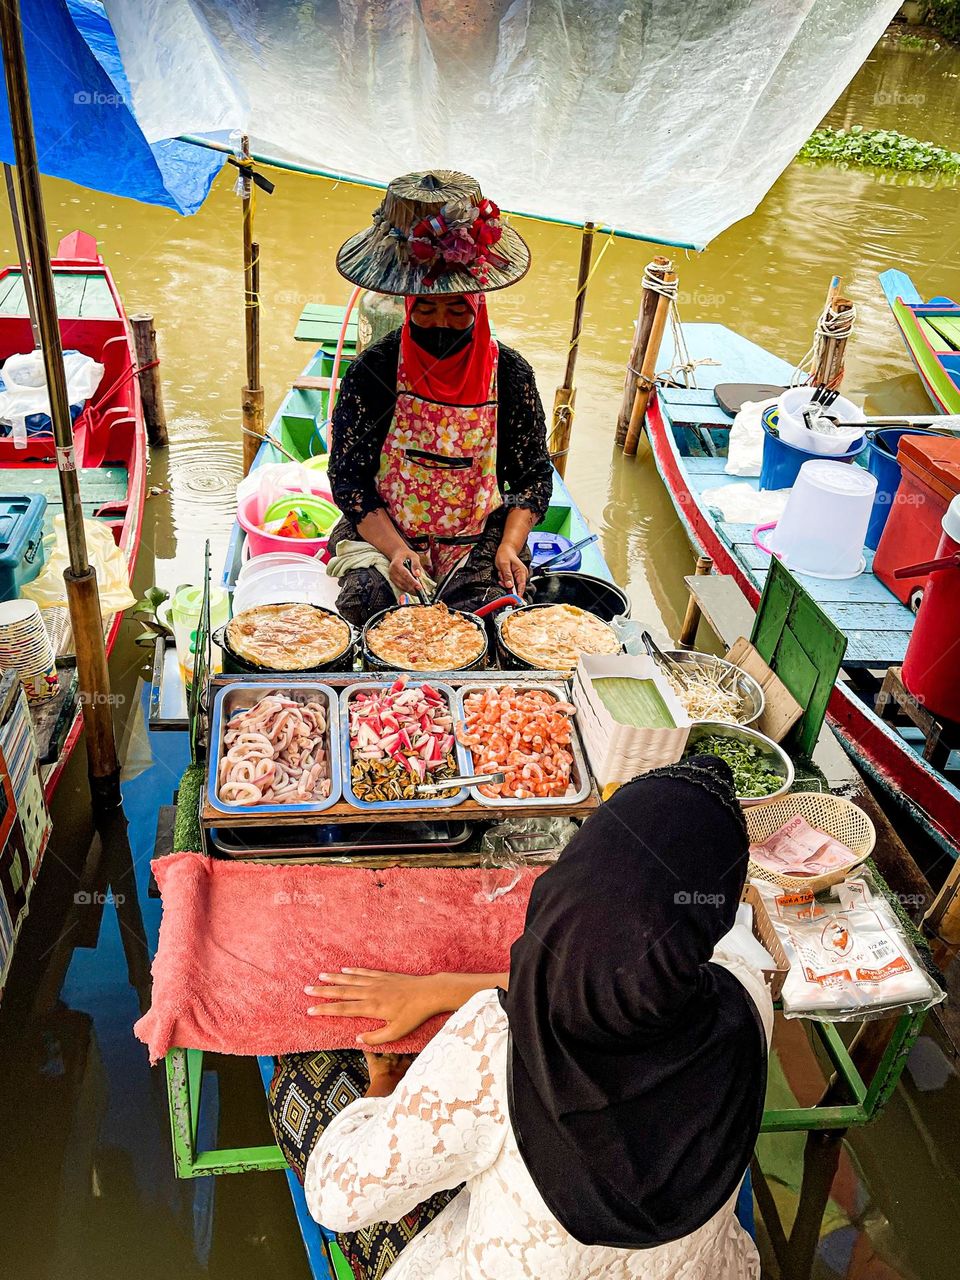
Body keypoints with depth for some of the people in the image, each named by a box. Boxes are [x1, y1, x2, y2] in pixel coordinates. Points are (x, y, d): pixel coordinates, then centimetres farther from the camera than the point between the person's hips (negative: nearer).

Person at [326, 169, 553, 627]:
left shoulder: (509, 374, -3)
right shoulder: (373, 371, -7)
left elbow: (533, 474, 3)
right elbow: (348, 477, -5)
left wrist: (509, 546, -13)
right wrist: (394, 549, -20)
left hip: (480, 540, 0)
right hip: (384, 534, 0)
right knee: (366, 602, -27)